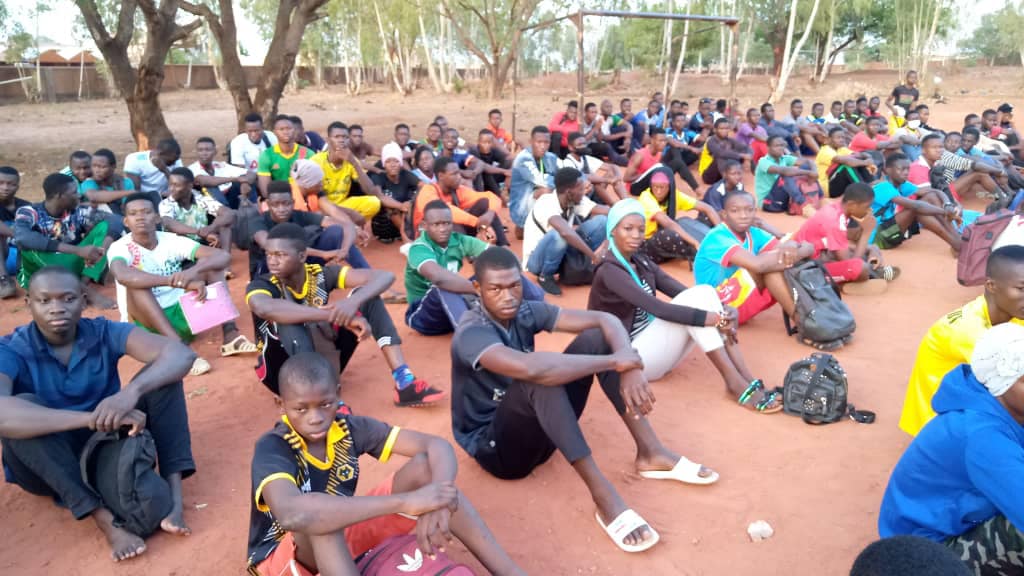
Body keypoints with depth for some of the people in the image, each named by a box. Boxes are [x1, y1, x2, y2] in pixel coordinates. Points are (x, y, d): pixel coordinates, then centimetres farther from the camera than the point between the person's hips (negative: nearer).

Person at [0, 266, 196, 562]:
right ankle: (106, 519, -31)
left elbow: (181, 354, -25)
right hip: (45, 465, -2)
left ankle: (173, 493, -27)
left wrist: (130, 392, -42)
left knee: (162, 375, -18)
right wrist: (92, 417, -45)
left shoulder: (104, 333, -10)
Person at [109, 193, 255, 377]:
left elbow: (224, 256, -15)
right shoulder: (119, 247, -12)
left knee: (211, 266, -9)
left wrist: (193, 271, -36)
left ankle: (230, 335, -24)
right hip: (147, 323, -3)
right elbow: (123, 276, -37)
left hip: (182, 313, 3)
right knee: (136, 284, -30)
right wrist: (179, 281, -47)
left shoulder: (172, 240, -4)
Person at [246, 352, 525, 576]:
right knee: (318, 518, -40)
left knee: (425, 466, -17)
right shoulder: (272, 448, -26)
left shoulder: (348, 428, -13)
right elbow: (292, 514, -49)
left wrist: (436, 503, -41)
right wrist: (406, 502, -51)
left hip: (343, 539, 4)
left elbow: (437, 445, -19)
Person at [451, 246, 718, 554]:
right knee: (540, 379, -38)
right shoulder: (471, 333, -24)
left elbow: (605, 319, -8)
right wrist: (614, 361, -35)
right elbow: (529, 368, -44)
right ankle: (604, 496, -32)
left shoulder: (525, 313, -4)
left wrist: (630, 368, -28)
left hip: (541, 430, 7)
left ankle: (650, 453, -9)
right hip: (496, 446, -6)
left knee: (596, 337, -10)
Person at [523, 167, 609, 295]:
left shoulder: (576, 200, -9)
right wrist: (593, 255, -44)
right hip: (537, 260, -6)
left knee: (600, 220, -13)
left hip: (563, 253, 6)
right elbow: (566, 232, -47)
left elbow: (607, 211, -15)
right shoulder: (546, 203, -30)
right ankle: (545, 276, -13)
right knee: (559, 234, -40)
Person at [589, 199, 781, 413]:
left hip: (653, 342, 8)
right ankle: (736, 384, -25)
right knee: (692, 301, -24)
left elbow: (683, 293, 1)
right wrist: (712, 319, -28)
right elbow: (658, 309, -28)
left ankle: (747, 380, -20)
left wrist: (725, 311, -16)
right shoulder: (609, 271, -17)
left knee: (704, 293, -13)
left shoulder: (641, 262, 9)